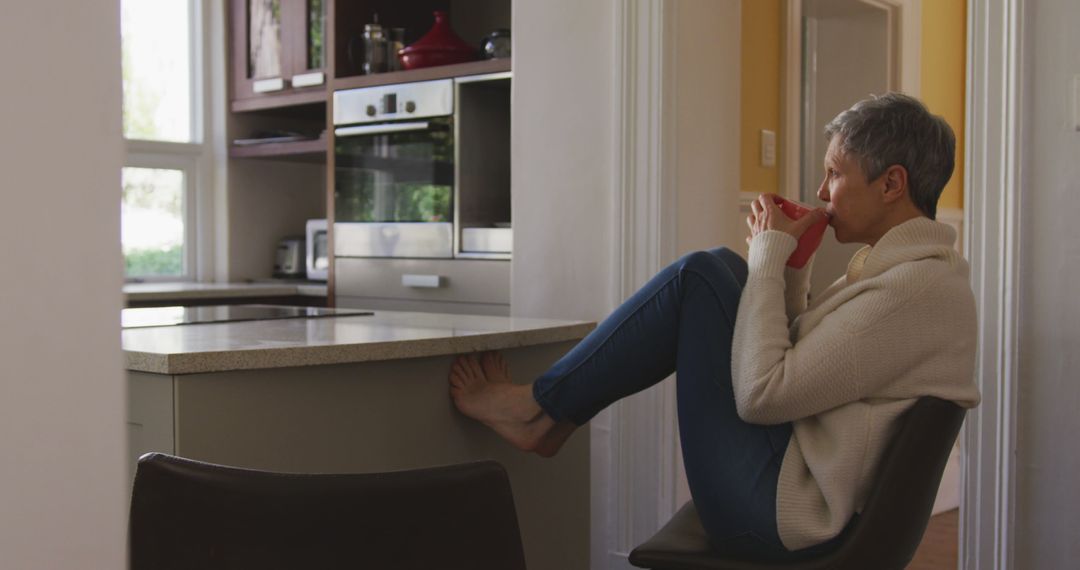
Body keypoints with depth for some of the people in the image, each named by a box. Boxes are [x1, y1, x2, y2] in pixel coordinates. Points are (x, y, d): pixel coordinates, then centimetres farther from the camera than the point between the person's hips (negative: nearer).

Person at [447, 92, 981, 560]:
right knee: (717, 268, 7)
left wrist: (771, 253, -14)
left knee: (697, 279, -10)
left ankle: (538, 409, 2)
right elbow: (798, 360, 16)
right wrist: (791, 265, 3)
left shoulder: (914, 286, -21)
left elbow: (761, 394, -23)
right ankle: (550, 414, 7)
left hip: (782, 514, -10)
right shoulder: (920, 267, 11)